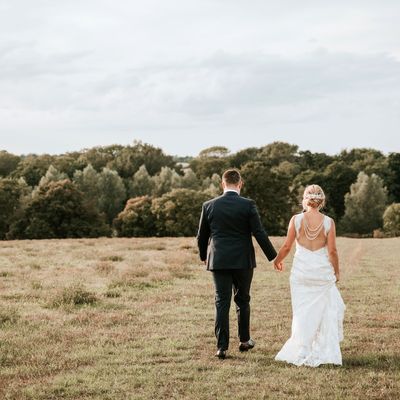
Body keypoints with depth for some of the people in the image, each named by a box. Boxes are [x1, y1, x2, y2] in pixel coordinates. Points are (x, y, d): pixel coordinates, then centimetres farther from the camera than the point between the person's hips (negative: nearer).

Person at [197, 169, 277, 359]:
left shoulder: (209, 206, 1)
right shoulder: (248, 205, -6)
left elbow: (202, 236, 9)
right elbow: (259, 233, -7)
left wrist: (203, 256, 26)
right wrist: (273, 256, 2)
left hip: (219, 261, 1)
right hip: (243, 261, -1)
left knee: (222, 303, 2)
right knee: (243, 301, 15)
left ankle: (222, 347, -3)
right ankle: (244, 340, 26)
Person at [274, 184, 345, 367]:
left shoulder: (296, 219, -6)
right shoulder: (328, 222, -5)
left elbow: (286, 246, -1)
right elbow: (332, 251, -5)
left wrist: (277, 260, 18)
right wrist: (336, 271, 10)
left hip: (301, 269, 0)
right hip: (322, 270, 0)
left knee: (302, 311, 7)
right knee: (326, 310, 12)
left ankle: (302, 352, 8)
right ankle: (325, 351, 13)